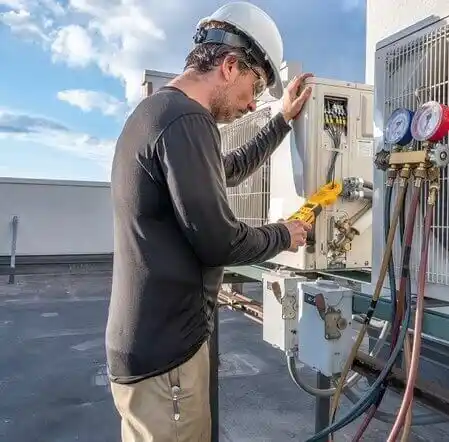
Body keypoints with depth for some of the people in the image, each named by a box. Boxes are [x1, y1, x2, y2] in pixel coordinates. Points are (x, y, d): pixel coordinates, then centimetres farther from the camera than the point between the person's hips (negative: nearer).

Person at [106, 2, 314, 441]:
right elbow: (219, 241, -21)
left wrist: (284, 119, 25)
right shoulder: (185, 120, -22)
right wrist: (284, 235, -3)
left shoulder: (158, 110, 14)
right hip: (164, 350, -10)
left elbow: (232, 169, 24)